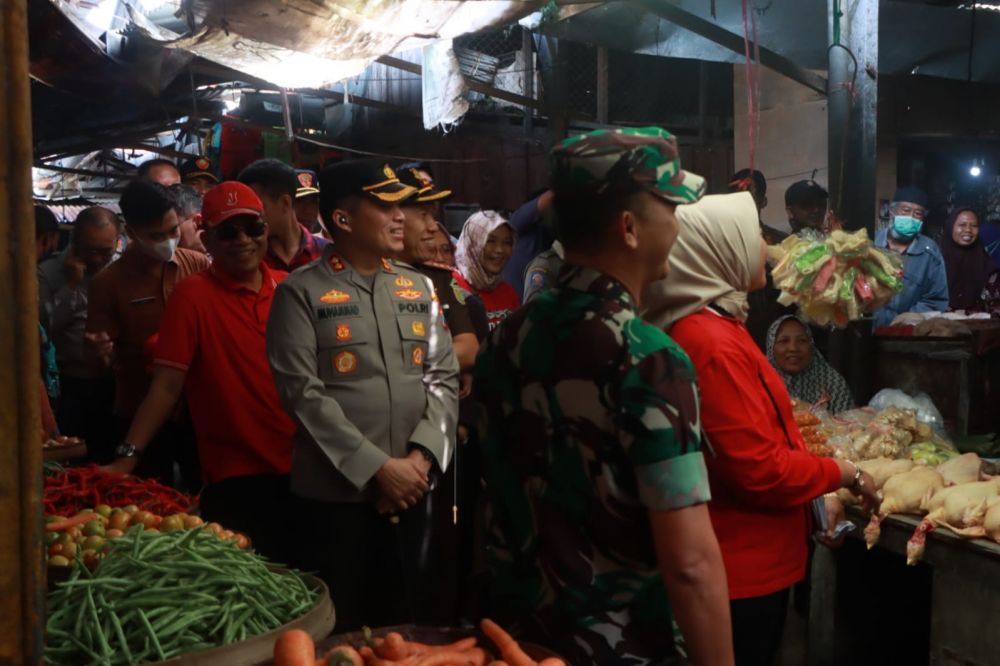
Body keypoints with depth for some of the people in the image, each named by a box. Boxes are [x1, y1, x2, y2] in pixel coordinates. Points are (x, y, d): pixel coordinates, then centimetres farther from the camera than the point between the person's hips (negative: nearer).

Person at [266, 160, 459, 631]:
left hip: (411, 491, 4)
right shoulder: (301, 293, -6)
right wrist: (377, 468, -16)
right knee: (338, 632, 9)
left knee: (406, 625, 16)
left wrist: (421, 455, -9)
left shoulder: (418, 289, 9)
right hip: (335, 494, -4)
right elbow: (304, 394, -13)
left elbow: (444, 378, 6)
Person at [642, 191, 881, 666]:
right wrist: (846, 475, -11)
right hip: (742, 569, -10)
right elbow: (761, 469, -25)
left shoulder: (711, 326, 9)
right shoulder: (713, 343, -24)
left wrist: (816, 494, 11)